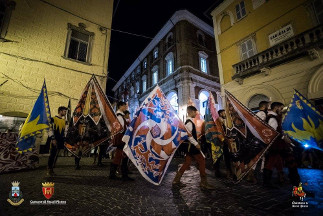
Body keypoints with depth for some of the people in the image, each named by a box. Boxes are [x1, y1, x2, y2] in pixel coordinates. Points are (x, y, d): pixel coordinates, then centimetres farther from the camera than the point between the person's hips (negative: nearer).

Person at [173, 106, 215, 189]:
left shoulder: (189, 122, 16)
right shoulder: (189, 122, -16)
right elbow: (188, 135, -24)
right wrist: (196, 144, -20)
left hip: (191, 146, 10)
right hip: (192, 146, -10)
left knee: (187, 163, 13)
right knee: (202, 161, 0)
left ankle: (176, 180, 19)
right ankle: (204, 183, 12)